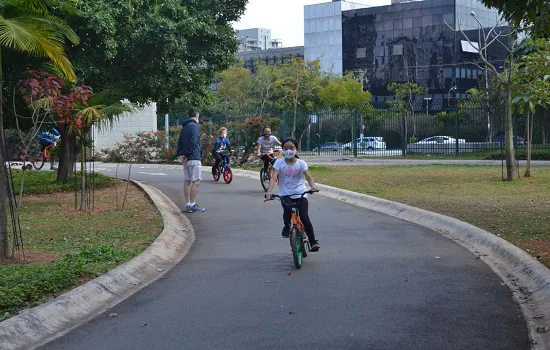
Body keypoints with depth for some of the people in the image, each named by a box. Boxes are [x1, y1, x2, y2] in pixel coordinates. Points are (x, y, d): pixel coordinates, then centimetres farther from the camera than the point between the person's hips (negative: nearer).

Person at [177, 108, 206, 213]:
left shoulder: (184, 127, 18)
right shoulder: (195, 126, -10)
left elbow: (180, 142, 17)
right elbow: (192, 142, -19)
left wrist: (180, 154, 7)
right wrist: (186, 155, -16)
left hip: (186, 158, 9)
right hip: (194, 158, -9)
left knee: (187, 181, 9)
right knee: (196, 181, -6)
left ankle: (188, 204, 10)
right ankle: (193, 205, -7)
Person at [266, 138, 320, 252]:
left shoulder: (301, 163, 0)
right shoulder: (279, 163, 0)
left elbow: (309, 177, -11)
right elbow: (273, 178, -12)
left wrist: (313, 186, -33)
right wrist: (269, 191, -30)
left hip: (300, 193, 0)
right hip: (285, 194, 0)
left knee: (304, 217, -15)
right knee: (287, 210, -31)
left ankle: (313, 242, -4)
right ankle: (287, 226, 1)